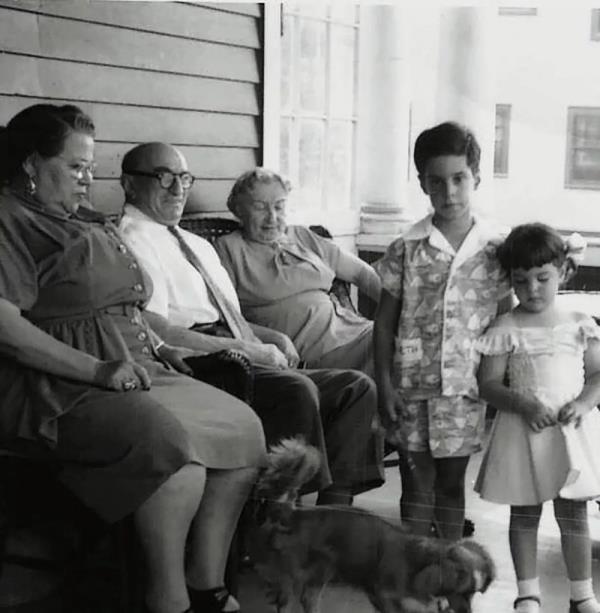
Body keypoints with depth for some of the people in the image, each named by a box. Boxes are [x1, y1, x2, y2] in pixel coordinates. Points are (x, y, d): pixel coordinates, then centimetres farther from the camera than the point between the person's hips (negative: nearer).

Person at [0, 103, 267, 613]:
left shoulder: (85, 222, 22)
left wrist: (158, 347, 14)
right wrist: (96, 369, -23)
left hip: (131, 371, 9)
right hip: (55, 386, -9)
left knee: (242, 424, -7)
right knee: (172, 440, -32)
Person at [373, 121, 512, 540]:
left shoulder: (495, 249, -2)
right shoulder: (408, 249, -3)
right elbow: (385, 320, 1)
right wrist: (384, 383, -5)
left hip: (466, 388, 1)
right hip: (414, 385, 0)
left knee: (452, 484, 13)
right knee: (420, 484, 8)